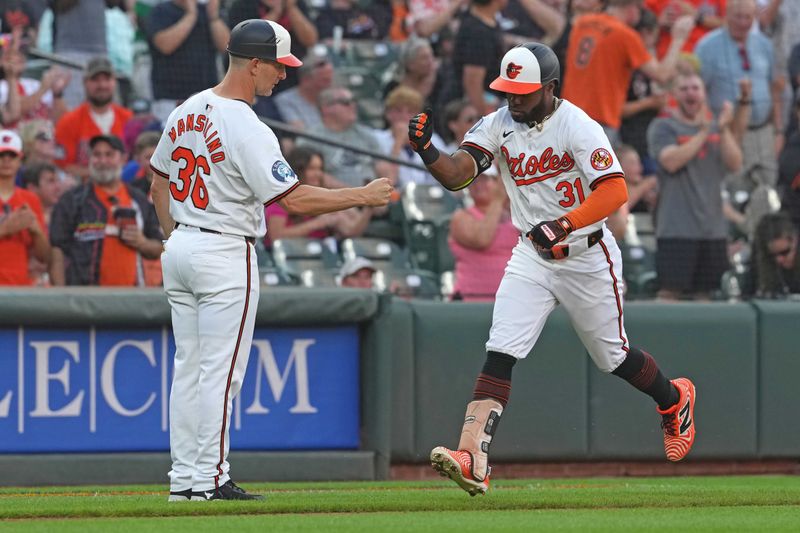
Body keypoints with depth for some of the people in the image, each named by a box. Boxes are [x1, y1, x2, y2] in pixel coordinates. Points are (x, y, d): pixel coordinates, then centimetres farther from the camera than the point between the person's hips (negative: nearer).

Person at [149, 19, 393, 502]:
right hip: (226, 253, -8)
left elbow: (159, 181, 18)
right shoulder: (248, 130, -19)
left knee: (190, 368, 11)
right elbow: (295, 199, -21)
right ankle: (210, 480, -3)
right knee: (220, 371, -4)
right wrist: (363, 196, -13)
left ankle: (184, 479, 12)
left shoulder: (186, 113, 7)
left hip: (180, 247, 8)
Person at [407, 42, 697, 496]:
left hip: (588, 258, -4)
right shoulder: (499, 125, -4)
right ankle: (474, 461, -23)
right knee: (500, 352, -13)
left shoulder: (578, 127, -20)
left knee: (613, 356, 12)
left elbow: (615, 191, -29)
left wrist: (563, 225, -41)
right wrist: (427, 152, -35)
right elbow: (456, 175, -14)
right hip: (532, 257, 4)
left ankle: (674, 400, 44)